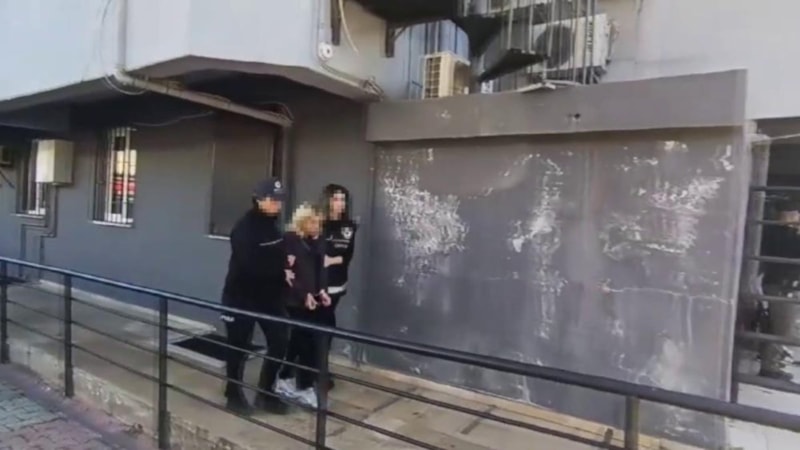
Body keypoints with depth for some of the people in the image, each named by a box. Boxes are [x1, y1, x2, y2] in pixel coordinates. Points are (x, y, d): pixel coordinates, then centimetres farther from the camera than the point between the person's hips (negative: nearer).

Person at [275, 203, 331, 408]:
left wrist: (321, 291, -3)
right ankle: (304, 387, 12)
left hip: (313, 298, 7)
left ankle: (285, 380, 30)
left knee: (299, 341, 14)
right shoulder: (290, 239, -11)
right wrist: (304, 295, -17)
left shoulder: (315, 241, 10)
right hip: (297, 300, -7)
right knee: (309, 343, -3)